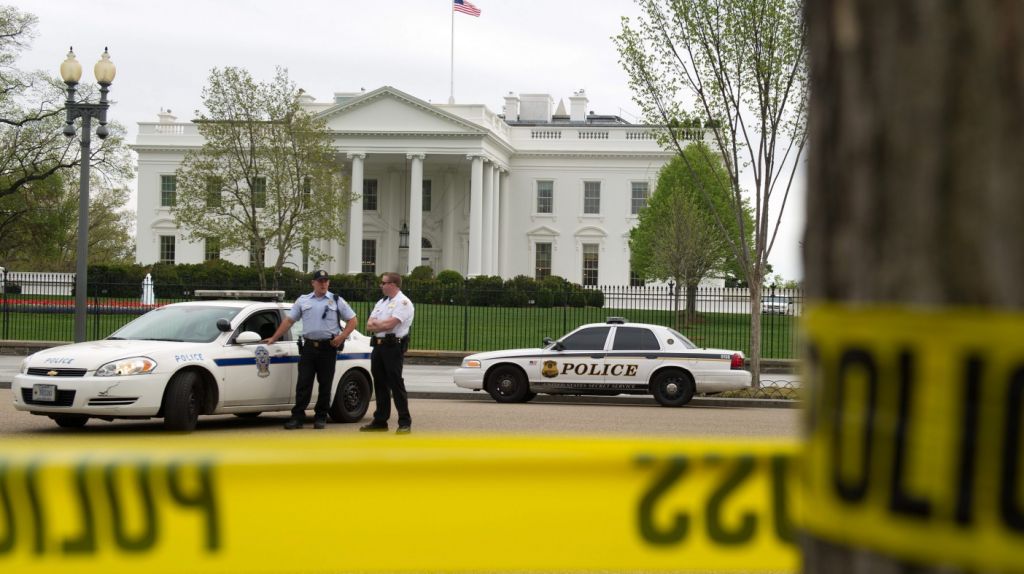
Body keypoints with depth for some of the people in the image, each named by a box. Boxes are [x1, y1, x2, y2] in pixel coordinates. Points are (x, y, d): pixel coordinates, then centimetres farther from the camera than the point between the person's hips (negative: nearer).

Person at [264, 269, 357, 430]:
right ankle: (297, 417, 0)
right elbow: (288, 320, 11)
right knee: (303, 384, -2)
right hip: (308, 347, 1)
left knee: (325, 384, 3)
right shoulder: (303, 301, 11)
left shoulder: (337, 301, 7)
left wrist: (342, 336, -8)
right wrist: (274, 338, 6)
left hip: (328, 348, -1)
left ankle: (321, 418, 11)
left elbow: (352, 320, 6)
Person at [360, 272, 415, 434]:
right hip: (378, 345, 8)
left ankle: (405, 422, -5)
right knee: (380, 383, 10)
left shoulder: (403, 302, -6)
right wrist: (382, 325, -9)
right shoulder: (381, 302, 19)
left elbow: (390, 324, -17)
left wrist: (376, 324, 0)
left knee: (396, 383, -8)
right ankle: (380, 421, 17)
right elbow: (369, 325, 11)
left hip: (393, 346, -8)